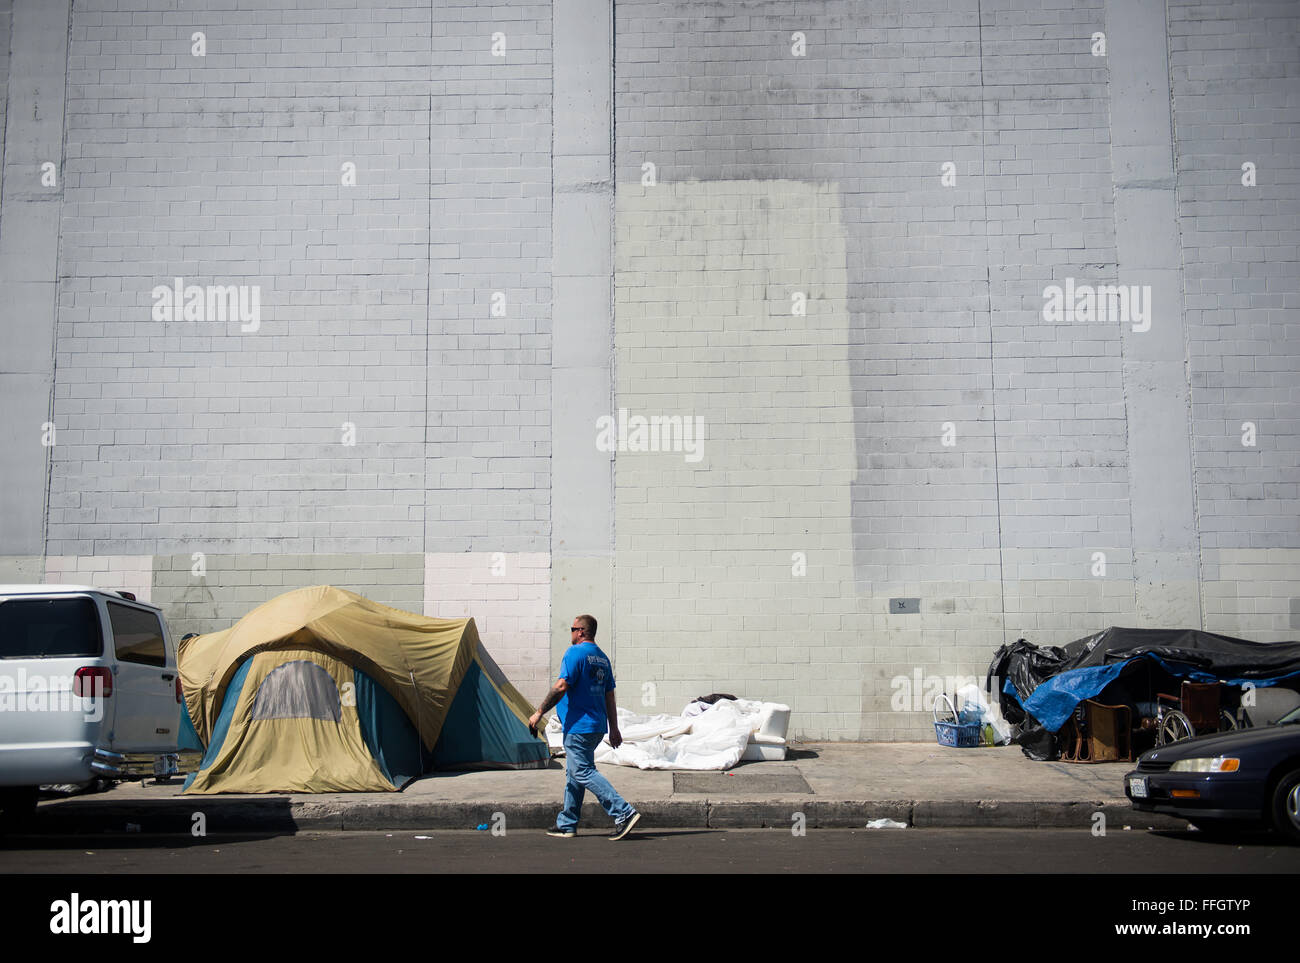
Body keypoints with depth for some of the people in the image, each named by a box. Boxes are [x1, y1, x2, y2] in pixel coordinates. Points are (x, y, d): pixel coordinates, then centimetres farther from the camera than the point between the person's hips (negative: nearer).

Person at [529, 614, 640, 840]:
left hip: (578, 726, -9)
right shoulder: (602, 658, 15)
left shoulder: (575, 653, -11)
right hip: (598, 726, 9)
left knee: (583, 772, -8)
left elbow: (561, 686, -20)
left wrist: (539, 713, -12)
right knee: (573, 773, 16)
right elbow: (609, 696, 16)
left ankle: (624, 813, -15)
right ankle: (566, 824, 20)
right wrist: (614, 728, 18)